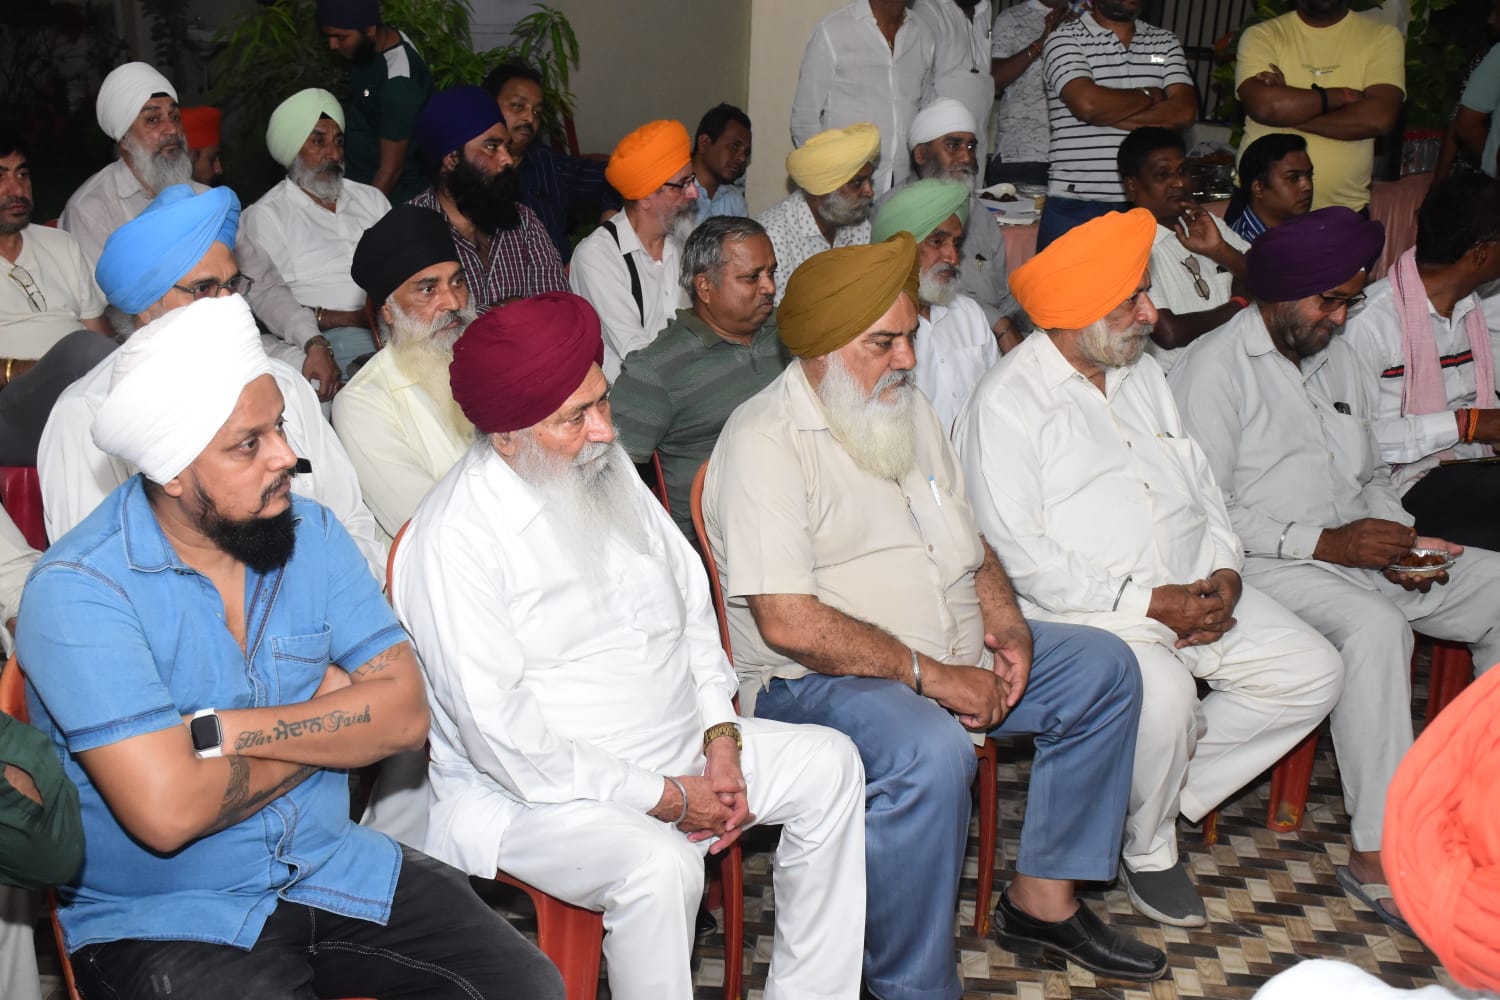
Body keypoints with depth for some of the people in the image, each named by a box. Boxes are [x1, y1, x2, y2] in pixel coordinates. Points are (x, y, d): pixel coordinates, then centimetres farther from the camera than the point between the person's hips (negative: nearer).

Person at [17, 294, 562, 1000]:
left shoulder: (311, 533, 1)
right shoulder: (78, 591, -17)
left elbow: (405, 714, -7)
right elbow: (167, 811, -25)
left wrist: (220, 729, -19)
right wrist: (327, 722, -9)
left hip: (331, 869, 4)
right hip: (158, 920, -4)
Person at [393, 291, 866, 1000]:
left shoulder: (611, 476, 5)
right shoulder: (454, 539, -20)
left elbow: (692, 604, 13)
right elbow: (502, 735, -23)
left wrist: (721, 739, -1)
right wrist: (664, 798, -19)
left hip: (678, 750, 8)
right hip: (531, 790, -8)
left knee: (830, 762, 0)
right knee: (659, 863, -34)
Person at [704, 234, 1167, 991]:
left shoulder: (907, 409, 12)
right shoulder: (765, 441, -17)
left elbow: (965, 538, 21)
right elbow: (789, 623, -24)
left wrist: (1004, 619, 0)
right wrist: (932, 676, -21)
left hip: (955, 656, 9)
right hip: (812, 680, -9)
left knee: (1103, 667, 8)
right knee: (931, 751, -37)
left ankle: (1042, 898, 13)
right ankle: (911, 986, -17)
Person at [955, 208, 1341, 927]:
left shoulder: (1143, 374, 15)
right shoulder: (1007, 402, -11)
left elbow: (1198, 482, 18)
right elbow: (1018, 551, -18)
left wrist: (1224, 571, -2)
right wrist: (1147, 602, -19)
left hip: (1194, 591, 8)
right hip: (1083, 609, -8)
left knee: (1313, 672, -3)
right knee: (1163, 692, -32)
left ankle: (1165, 784, 10)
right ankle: (1148, 850, -2)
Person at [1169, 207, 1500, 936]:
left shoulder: (1336, 356, 17)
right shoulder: (1215, 369, -9)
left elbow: (1371, 474, 22)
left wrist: (1398, 538, 1)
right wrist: (1323, 543, -20)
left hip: (1356, 548, 9)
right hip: (1267, 564, -8)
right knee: (1376, 626, -34)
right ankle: (1378, 855, -28)